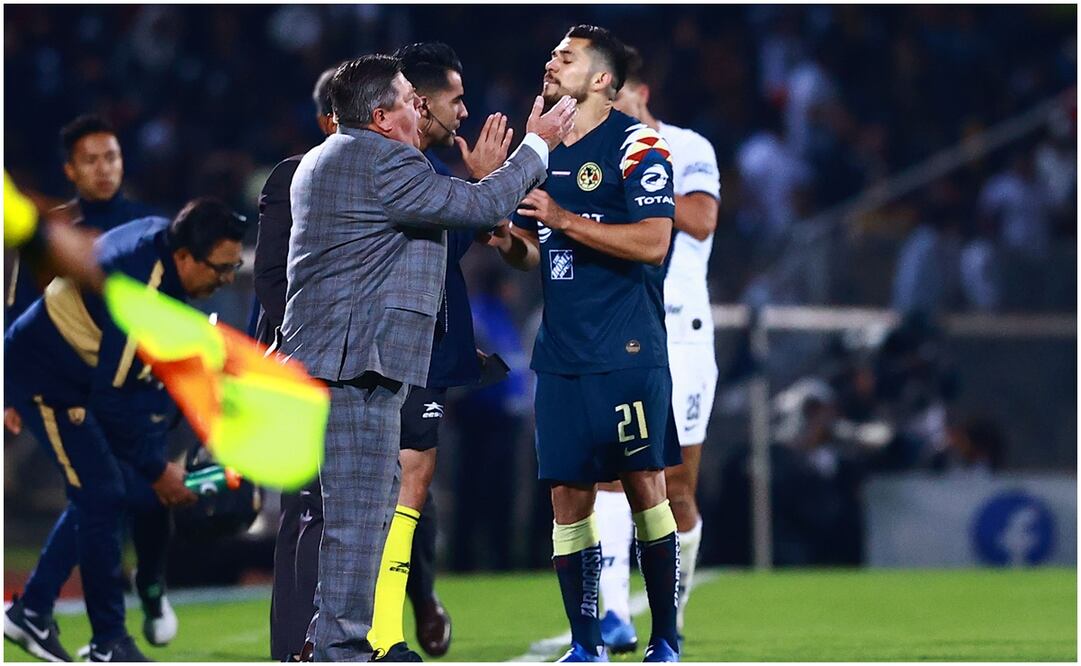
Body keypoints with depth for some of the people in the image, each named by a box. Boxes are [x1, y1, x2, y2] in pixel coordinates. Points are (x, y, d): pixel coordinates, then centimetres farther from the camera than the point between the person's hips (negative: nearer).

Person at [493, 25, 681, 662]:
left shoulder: (637, 146, -8)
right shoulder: (543, 150, 15)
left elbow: (652, 243, -18)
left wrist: (563, 219, -18)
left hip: (627, 353, -6)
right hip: (560, 357, 7)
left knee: (645, 487, -2)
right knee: (568, 496, 5)